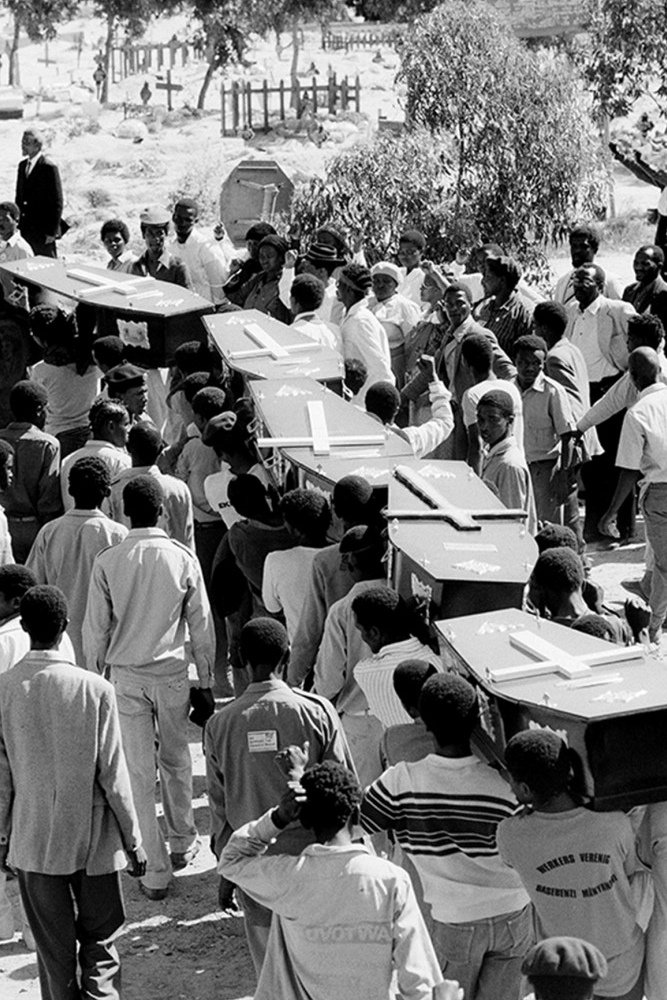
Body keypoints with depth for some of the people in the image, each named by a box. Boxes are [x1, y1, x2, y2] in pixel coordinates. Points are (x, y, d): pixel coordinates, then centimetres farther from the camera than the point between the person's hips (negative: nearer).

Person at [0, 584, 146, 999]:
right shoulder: (94, 689, -16)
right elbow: (113, 774, -11)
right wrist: (134, 840, 0)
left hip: (34, 841, 2)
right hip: (93, 839, -2)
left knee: (54, 949, 14)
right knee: (100, 943, 11)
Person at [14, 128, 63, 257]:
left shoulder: (49, 167, -12)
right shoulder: (22, 165, 11)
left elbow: (57, 202, -13)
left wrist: (52, 231, -14)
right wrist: (17, 224, 12)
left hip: (43, 231, -7)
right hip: (25, 230, 7)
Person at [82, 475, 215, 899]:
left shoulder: (107, 562, -10)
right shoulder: (183, 559, -9)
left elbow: (96, 629, -4)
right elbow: (201, 626, -2)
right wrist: (206, 683, 9)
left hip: (126, 676, -1)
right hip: (173, 673, 1)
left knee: (141, 772, 5)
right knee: (176, 760, 21)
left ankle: (157, 870, 7)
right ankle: (183, 842, 37)